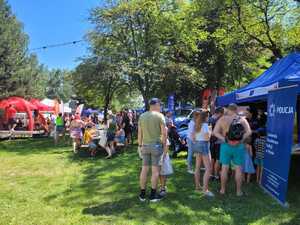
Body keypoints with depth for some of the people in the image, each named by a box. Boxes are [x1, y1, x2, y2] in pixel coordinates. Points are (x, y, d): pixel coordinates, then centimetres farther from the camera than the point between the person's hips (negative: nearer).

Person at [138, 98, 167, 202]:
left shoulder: (142, 116, 6)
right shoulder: (159, 116, -7)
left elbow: (139, 133, 7)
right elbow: (164, 133, -10)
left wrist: (140, 145, 13)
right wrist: (165, 146, -2)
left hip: (145, 145, 5)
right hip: (156, 145, -4)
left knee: (144, 169, 9)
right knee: (155, 170, 3)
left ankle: (142, 194, 17)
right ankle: (153, 195, 10)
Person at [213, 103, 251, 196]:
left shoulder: (222, 119, 0)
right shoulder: (242, 119, 1)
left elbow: (215, 132, -9)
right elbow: (248, 132, -10)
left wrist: (224, 139, -9)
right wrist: (241, 139, -8)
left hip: (226, 146, 0)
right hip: (238, 146, 0)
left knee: (224, 168, 10)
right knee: (238, 169, 10)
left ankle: (223, 189, 20)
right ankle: (238, 191, 19)